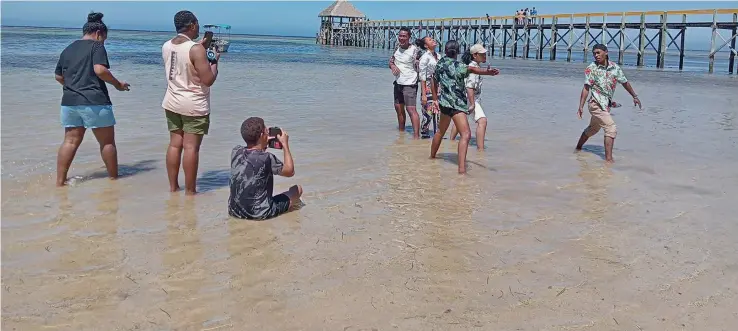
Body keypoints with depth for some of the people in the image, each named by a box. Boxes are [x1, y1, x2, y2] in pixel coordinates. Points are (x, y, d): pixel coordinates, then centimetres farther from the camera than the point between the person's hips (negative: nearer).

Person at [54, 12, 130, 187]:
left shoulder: (68, 49, 17)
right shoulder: (96, 46, -3)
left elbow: (58, 76, 20)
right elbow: (100, 70, -17)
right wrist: (118, 84, -5)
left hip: (69, 101, 7)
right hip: (95, 101, -7)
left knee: (70, 141, 9)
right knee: (107, 141, 6)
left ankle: (60, 181, 6)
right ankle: (113, 178, 14)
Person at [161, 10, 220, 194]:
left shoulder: (166, 46, 5)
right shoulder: (196, 49, -18)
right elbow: (208, 80, -19)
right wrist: (214, 61, -3)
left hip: (172, 103, 7)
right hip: (194, 106, -7)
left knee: (175, 144, 12)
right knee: (191, 147, -2)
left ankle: (173, 186, 18)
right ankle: (190, 191, 2)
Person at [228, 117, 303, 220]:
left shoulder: (235, 152, -5)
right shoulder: (267, 158, -21)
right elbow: (290, 171, -3)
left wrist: (264, 143, 14)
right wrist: (285, 144, 3)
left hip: (234, 212, 6)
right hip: (260, 214, -6)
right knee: (298, 189, 13)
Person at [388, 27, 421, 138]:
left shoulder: (414, 50, -13)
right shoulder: (397, 48, 7)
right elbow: (391, 61, 15)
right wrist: (393, 66, -7)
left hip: (409, 84, -8)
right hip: (398, 83, 8)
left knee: (411, 109, -15)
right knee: (398, 108, 17)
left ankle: (416, 135, -18)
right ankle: (401, 132, 33)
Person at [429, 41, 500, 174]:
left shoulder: (440, 63, 8)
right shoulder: (456, 66, -14)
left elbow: (434, 82, 19)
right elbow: (471, 69, -35)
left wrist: (435, 99, 30)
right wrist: (486, 71, -53)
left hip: (444, 102, 9)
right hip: (456, 104, -9)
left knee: (441, 131, 28)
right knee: (466, 134, -18)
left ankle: (432, 156, 46)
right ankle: (462, 168, -31)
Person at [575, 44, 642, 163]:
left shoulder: (615, 67, 3)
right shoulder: (591, 69, -9)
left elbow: (625, 82, 16)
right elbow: (586, 88, -12)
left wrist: (635, 96, 23)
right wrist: (581, 106, -18)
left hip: (606, 104, 6)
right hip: (596, 103, -6)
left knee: (593, 129, 21)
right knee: (611, 128, -16)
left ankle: (578, 148, 41)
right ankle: (608, 158, -14)